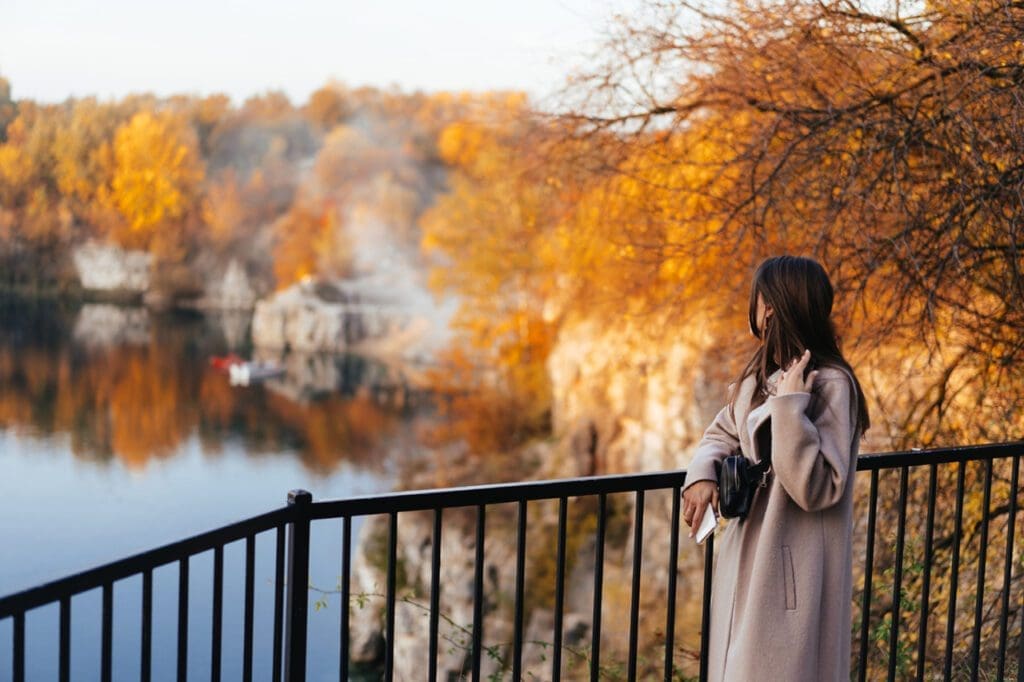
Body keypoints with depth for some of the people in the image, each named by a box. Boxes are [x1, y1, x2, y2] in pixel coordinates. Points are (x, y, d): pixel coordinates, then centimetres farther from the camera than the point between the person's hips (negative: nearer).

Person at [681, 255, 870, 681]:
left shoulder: (830, 385, -19)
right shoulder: (761, 374, 7)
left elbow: (816, 488, -24)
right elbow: (724, 432, 19)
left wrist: (790, 405, -28)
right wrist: (702, 474, -1)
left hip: (793, 569, -8)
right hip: (748, 558, 8)